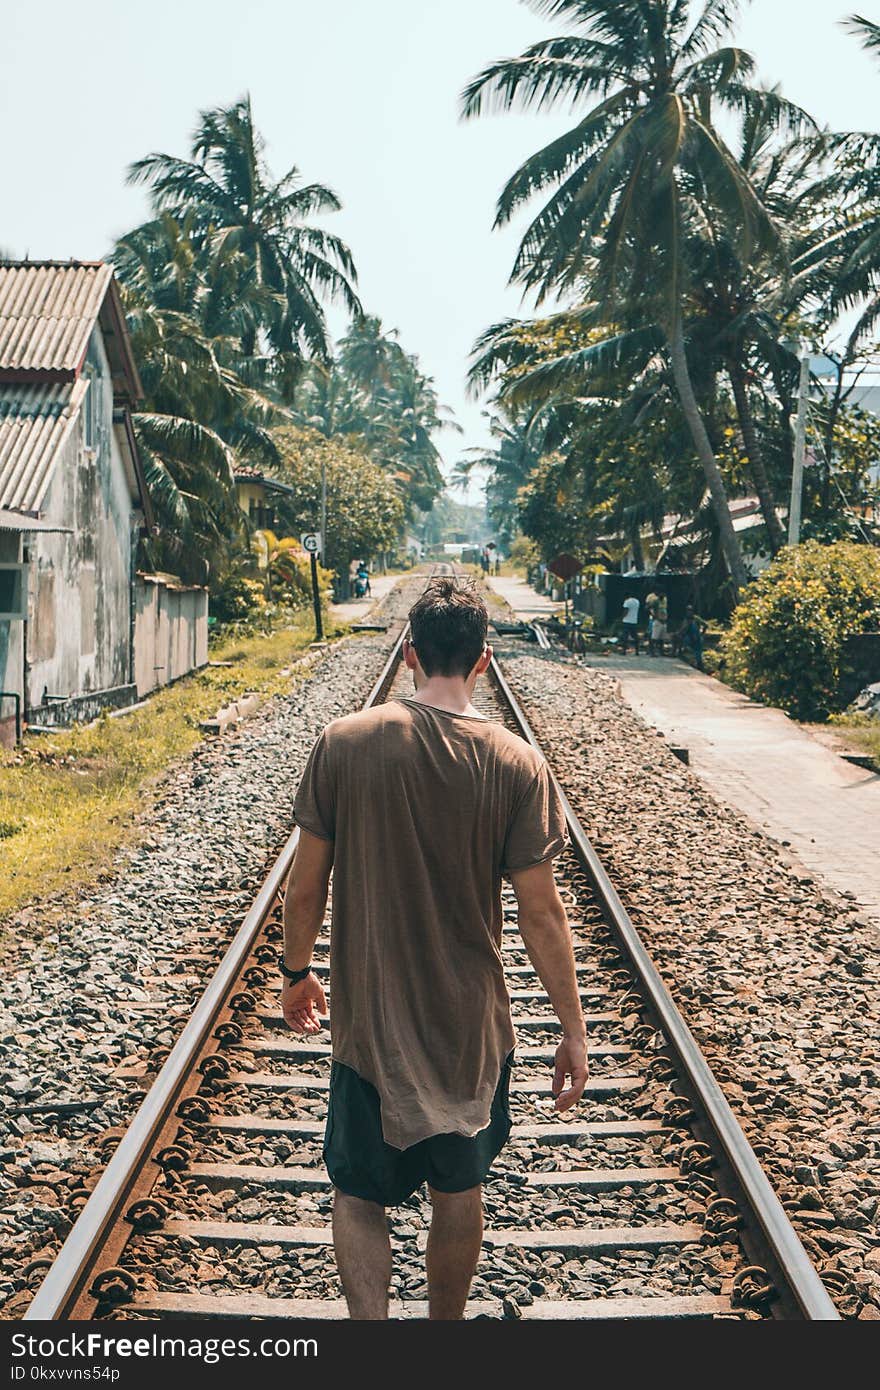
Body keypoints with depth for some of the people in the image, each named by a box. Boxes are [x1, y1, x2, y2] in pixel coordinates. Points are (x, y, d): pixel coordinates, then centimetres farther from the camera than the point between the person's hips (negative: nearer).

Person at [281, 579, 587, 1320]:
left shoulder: (343, 743, -11)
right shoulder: (516, 765, -13)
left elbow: (307, 883, -5)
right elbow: (541, 911, -10)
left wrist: (296, 971, 13)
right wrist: (574, 1028, 0)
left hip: (369, 1019, -1)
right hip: (471, 1025, 1)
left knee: (359, 1194, 14)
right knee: (459, 1190, 21)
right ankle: (446, 1323, 38)